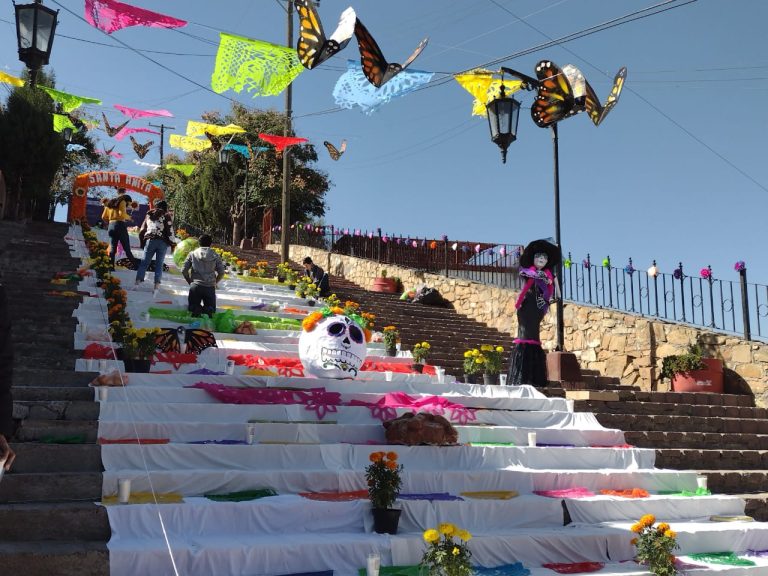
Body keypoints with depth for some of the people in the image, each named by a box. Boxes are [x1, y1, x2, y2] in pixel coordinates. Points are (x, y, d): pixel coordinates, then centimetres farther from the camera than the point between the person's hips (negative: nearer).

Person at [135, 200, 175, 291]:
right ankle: (157, 284, -7)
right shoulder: (166, 216, 3)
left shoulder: (149, 215, 16)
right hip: (162, 242, -2)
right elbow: (170, 231, -4)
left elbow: (142, 230, 19)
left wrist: (142, 242, 27)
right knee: (159, 264, 1)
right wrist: (172, 243, 4)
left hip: (149, 241, 3)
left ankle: (138, 281, -2)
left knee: (144, 262, 7)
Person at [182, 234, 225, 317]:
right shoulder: (215, 256, 9)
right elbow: (221, 273, 6)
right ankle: (208, 310, -23)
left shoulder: (192, 254, 9)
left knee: (192, 307, 15)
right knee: (211, 308, 13)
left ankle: (196, 309, -21)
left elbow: (184, 270, 5)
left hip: (195, 286, 0)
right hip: (210, 287, 0)